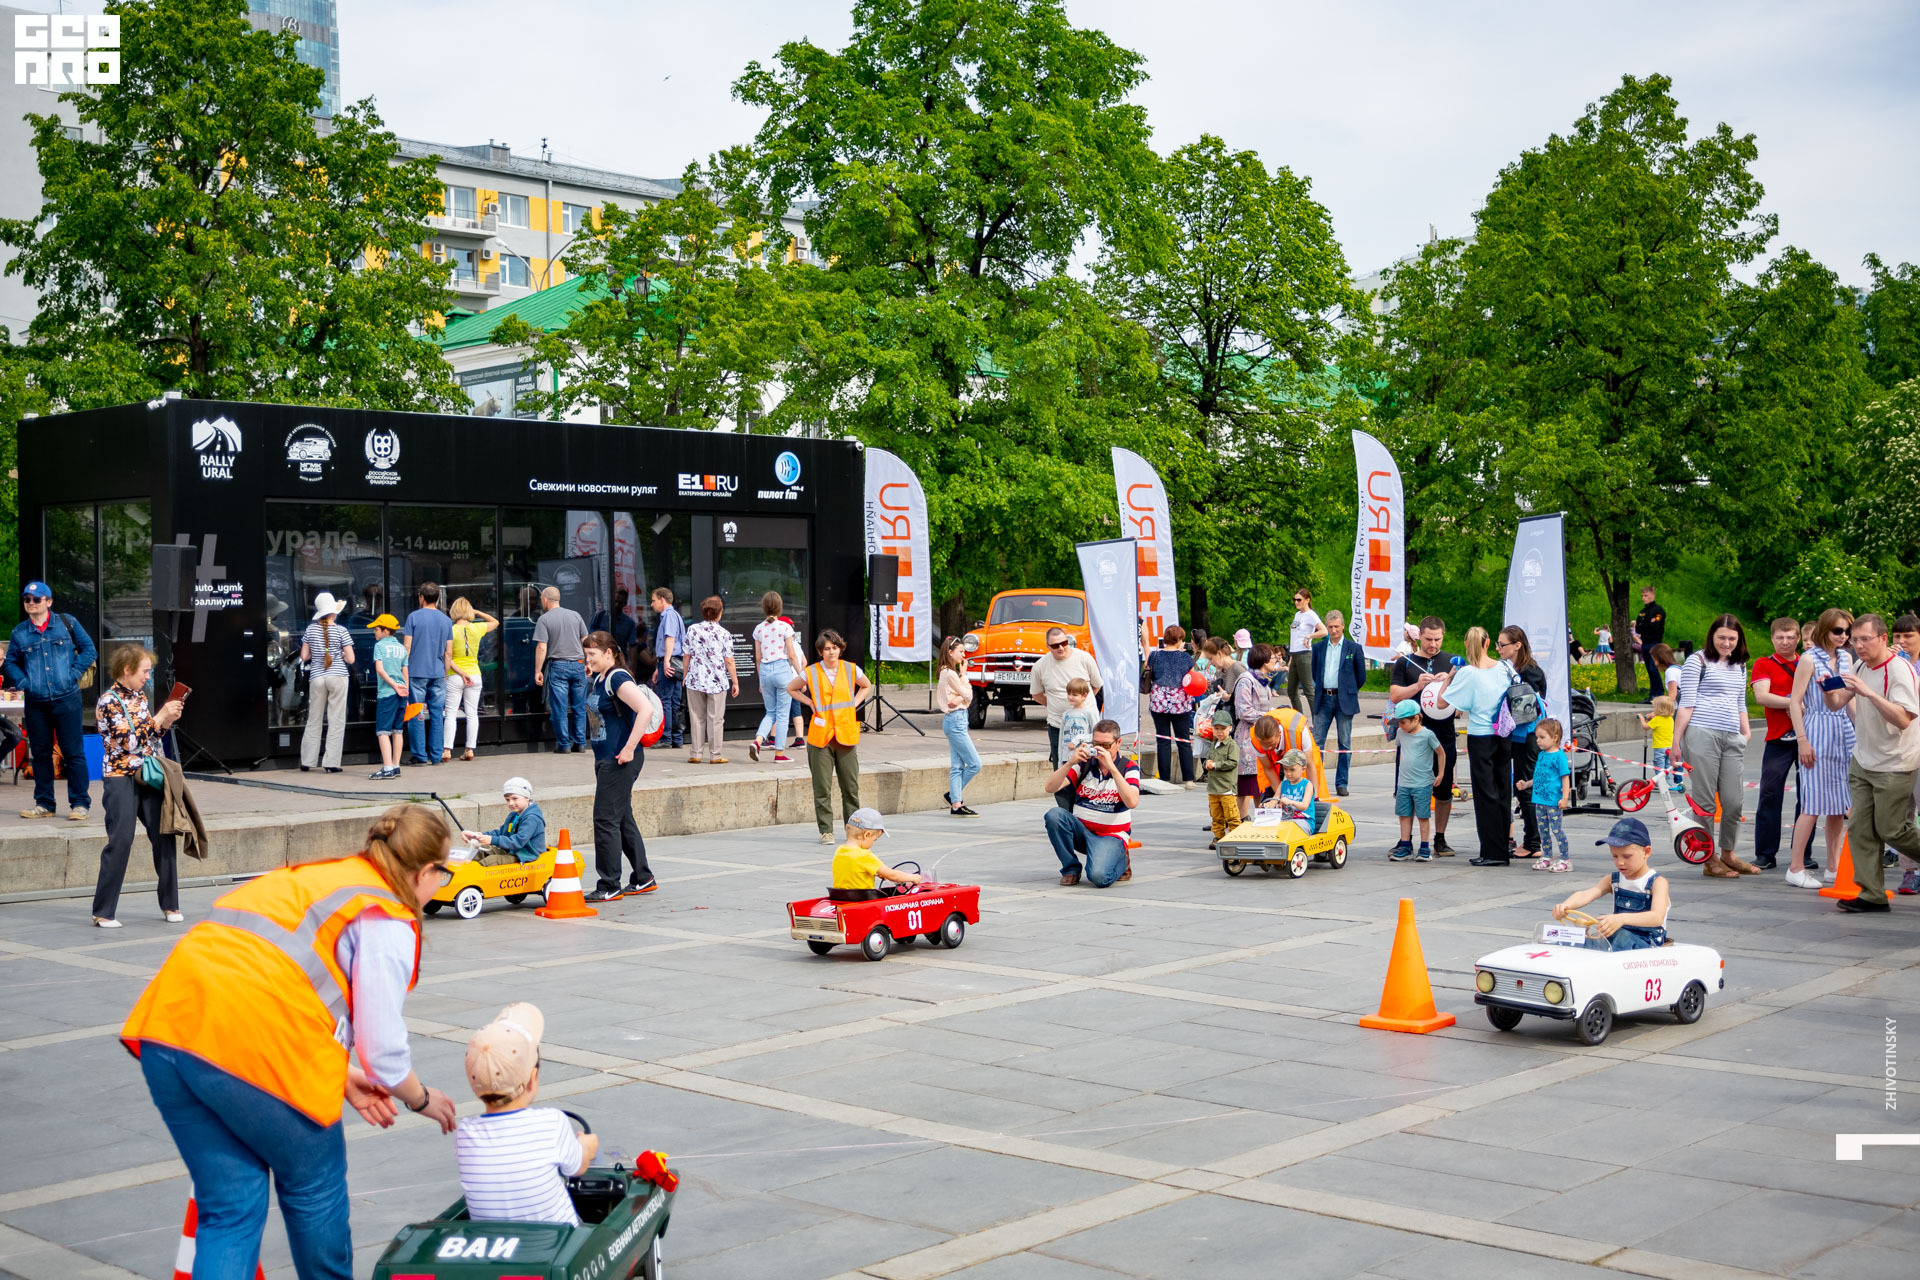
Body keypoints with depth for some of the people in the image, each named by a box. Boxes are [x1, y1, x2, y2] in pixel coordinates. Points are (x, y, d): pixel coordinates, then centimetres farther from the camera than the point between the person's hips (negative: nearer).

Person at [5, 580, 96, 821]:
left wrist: (73, 674, -4)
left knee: (74, 752, -4)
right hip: (36, 702, 3)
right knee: (40, 754, 8)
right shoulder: (19, 632, 9)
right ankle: (44, 804, 17)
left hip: (66, 699, -3)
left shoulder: (67, 623, 4)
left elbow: (88, 649, 7)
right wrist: (23, 682, 1)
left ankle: (79, 804, 1)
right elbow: (11, 663, 18)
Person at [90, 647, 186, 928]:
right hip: (121, 778, -7)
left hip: (148, 776, 7)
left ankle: (170, 904, 13)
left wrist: (166, 720, 2)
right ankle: (103, 912, 1)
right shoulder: (108, 701, -10)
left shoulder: (140, 696, 12)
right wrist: (159, 719, -15)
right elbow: (128, 741, -17)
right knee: (120, 842, -8)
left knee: (164, 836, 3)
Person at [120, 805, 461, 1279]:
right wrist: (422, 1099, 20)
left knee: (229, 1208, 14)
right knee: (315, 1190, 17)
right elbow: (382, 1047, 1)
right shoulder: (387, 920, 2)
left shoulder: (310, 879, 26)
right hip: (254, 1047, -7)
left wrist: (342, 1076, 28)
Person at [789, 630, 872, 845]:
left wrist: (853, 704, 9)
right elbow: (791, 689, 17)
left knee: (851, 787, 4)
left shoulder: (851, 670, 5)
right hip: (821, 736, -1)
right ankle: (826, 831, 6)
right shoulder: (811, 673, 1)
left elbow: (867, 687, 24)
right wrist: (810, 704, 4)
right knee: (822, 788, -2)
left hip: (846, 735, 1)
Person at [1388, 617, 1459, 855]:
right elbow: (1394, 695, -1)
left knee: (1443, 791, 5)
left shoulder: (1452, 662, 10)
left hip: (1444, 737, 1)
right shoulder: (1404, 663, 8)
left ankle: (1440, 839, 16)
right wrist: (1418, 685, -15)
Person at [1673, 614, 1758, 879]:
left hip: (1732, 738, 6)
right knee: (1704, 801, -2)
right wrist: (1676, 740, -6)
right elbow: (1687, 703, -2)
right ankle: (1709, 860, 5)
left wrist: (1747, 733, 20)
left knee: (1734, 801, 2)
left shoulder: (1740, 667, 20)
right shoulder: (1698, 661, 2)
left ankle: (1728, 854, 20)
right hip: (1702, 735, -5)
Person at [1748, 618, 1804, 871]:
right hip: (1778, 739, -2)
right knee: (1770, 794, -7)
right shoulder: (1763, 665, 6)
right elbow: (1762, 696, -9)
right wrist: (1793, 702, -19)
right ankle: (1765, 855, -2)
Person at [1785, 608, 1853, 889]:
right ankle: (1796, 868, -5)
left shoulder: (1846, 658, 13)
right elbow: (1795, 702, -10)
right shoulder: (1810, 659, -7)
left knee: (1839, 803, 8)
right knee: (1813, 804, -9)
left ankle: (1834, 865, 17)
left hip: (1843, 730, 7)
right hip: (1818, 730, -7)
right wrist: (1802, 740, -15)